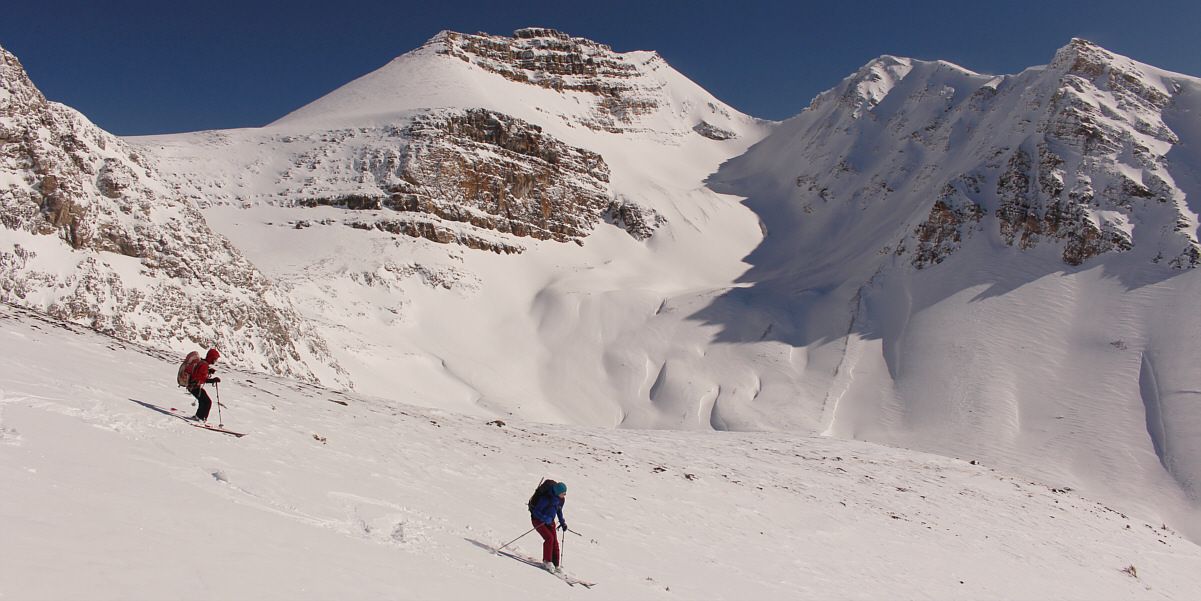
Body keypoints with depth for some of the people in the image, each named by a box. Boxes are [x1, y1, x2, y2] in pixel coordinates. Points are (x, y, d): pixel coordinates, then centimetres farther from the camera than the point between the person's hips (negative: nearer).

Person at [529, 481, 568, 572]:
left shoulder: (562, 500, -6)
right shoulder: (547, 499, -28)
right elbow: (536, 511, -24)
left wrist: (562, 522, 7)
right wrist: (544, 518, -39)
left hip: (550, 521, 7)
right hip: (538, 520, -6)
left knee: (555, 542, -3)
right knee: (549, 538, -23)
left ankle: (555, 565, 5)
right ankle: (547, 562, -13)